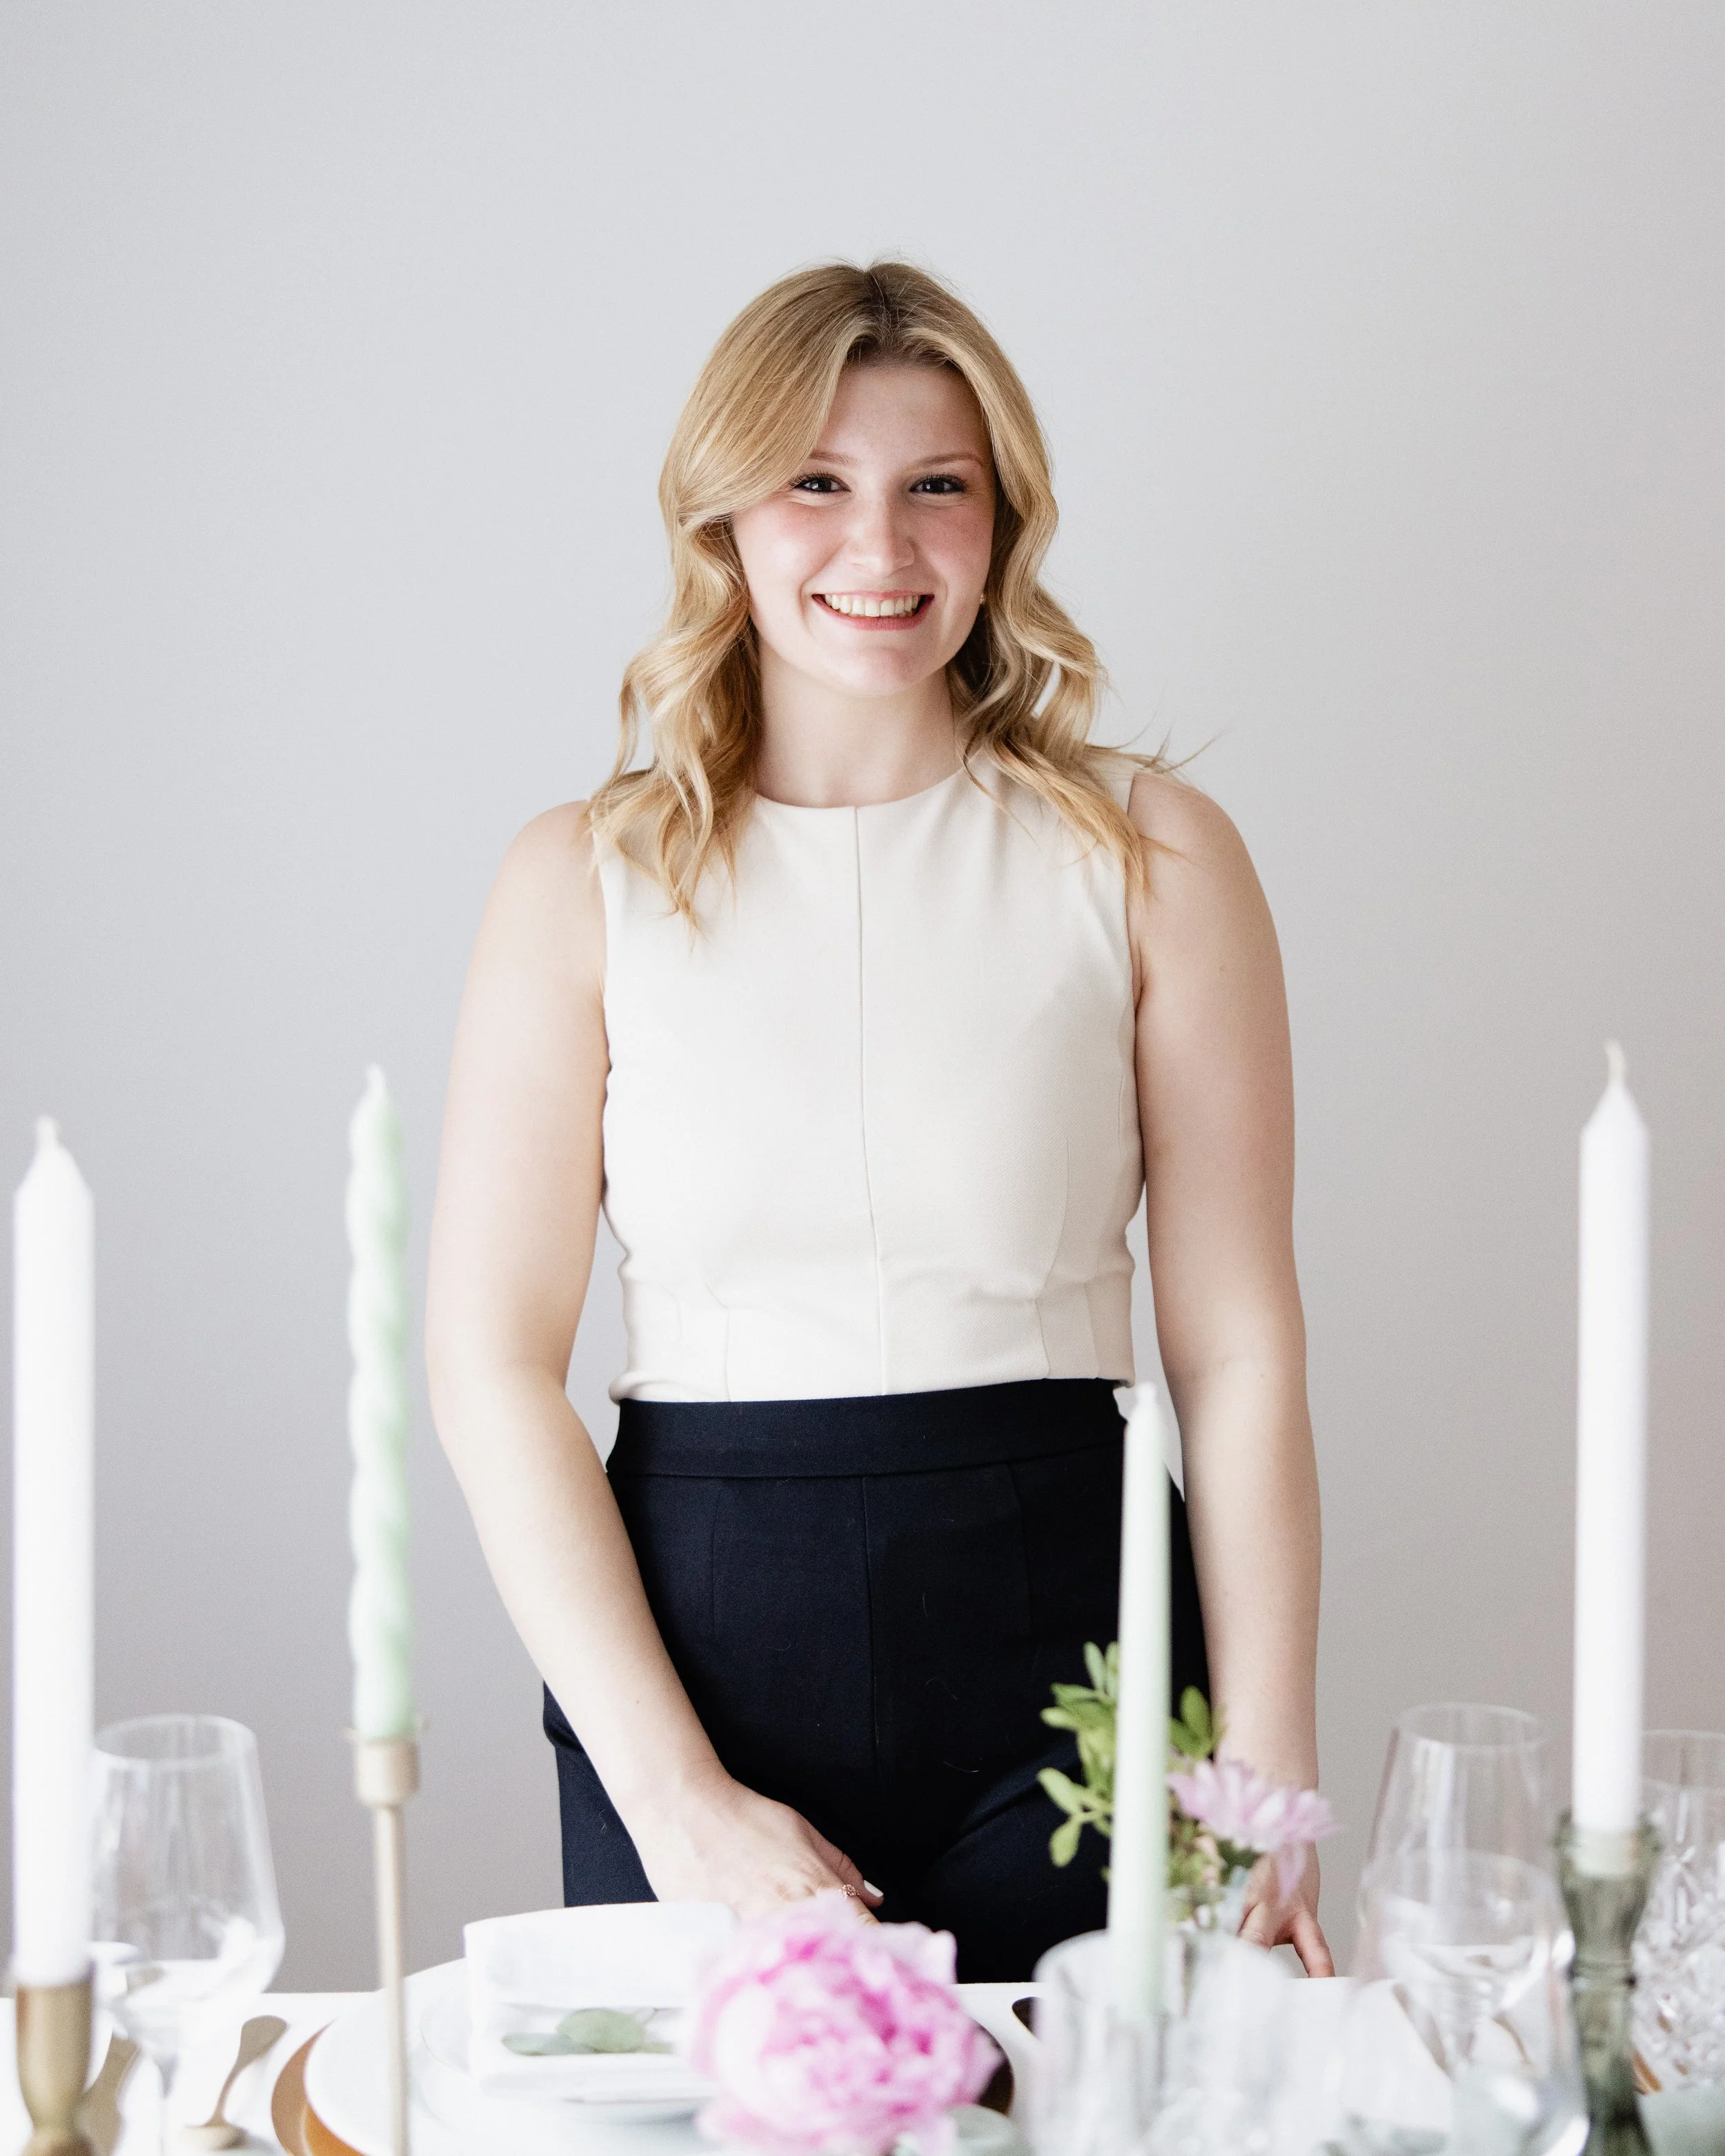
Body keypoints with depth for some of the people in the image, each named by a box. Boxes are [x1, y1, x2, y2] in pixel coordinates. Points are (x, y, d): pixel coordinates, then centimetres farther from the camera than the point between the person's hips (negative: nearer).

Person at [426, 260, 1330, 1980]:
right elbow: (492, 1359, -3)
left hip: (1063, 1645, 0)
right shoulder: (584, 884, 1)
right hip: (689, 1630, 0)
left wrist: (1267, 1791, -6)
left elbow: (1239, 1352, 0)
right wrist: (676, 1792, -10)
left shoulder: (1146, 858, 1)